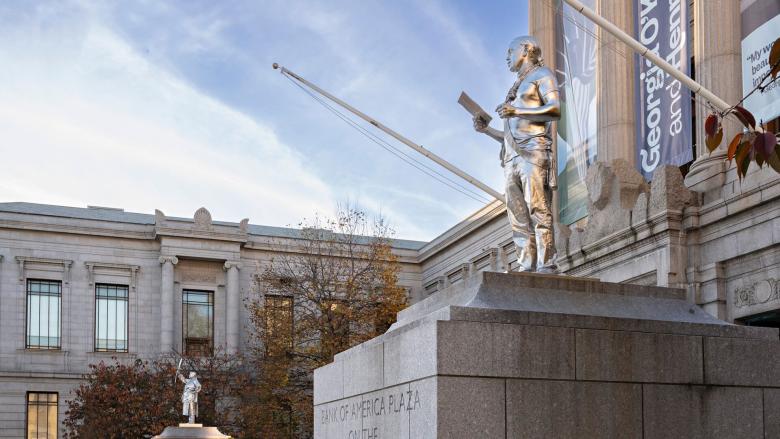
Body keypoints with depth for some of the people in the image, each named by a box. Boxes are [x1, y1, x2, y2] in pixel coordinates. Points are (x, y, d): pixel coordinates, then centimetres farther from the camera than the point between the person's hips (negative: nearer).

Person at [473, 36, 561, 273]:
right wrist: (486, 130, 15)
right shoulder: (516, 87, 32)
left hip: (533, 152, -8)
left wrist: (518, 111, -11)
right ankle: (527, 267, -8)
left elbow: (555, 109, -8)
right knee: (518, 219, -3)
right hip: (512, 156, 8)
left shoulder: (541, 75, 11)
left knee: (538, 210, -16)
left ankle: (547, 266, -22)